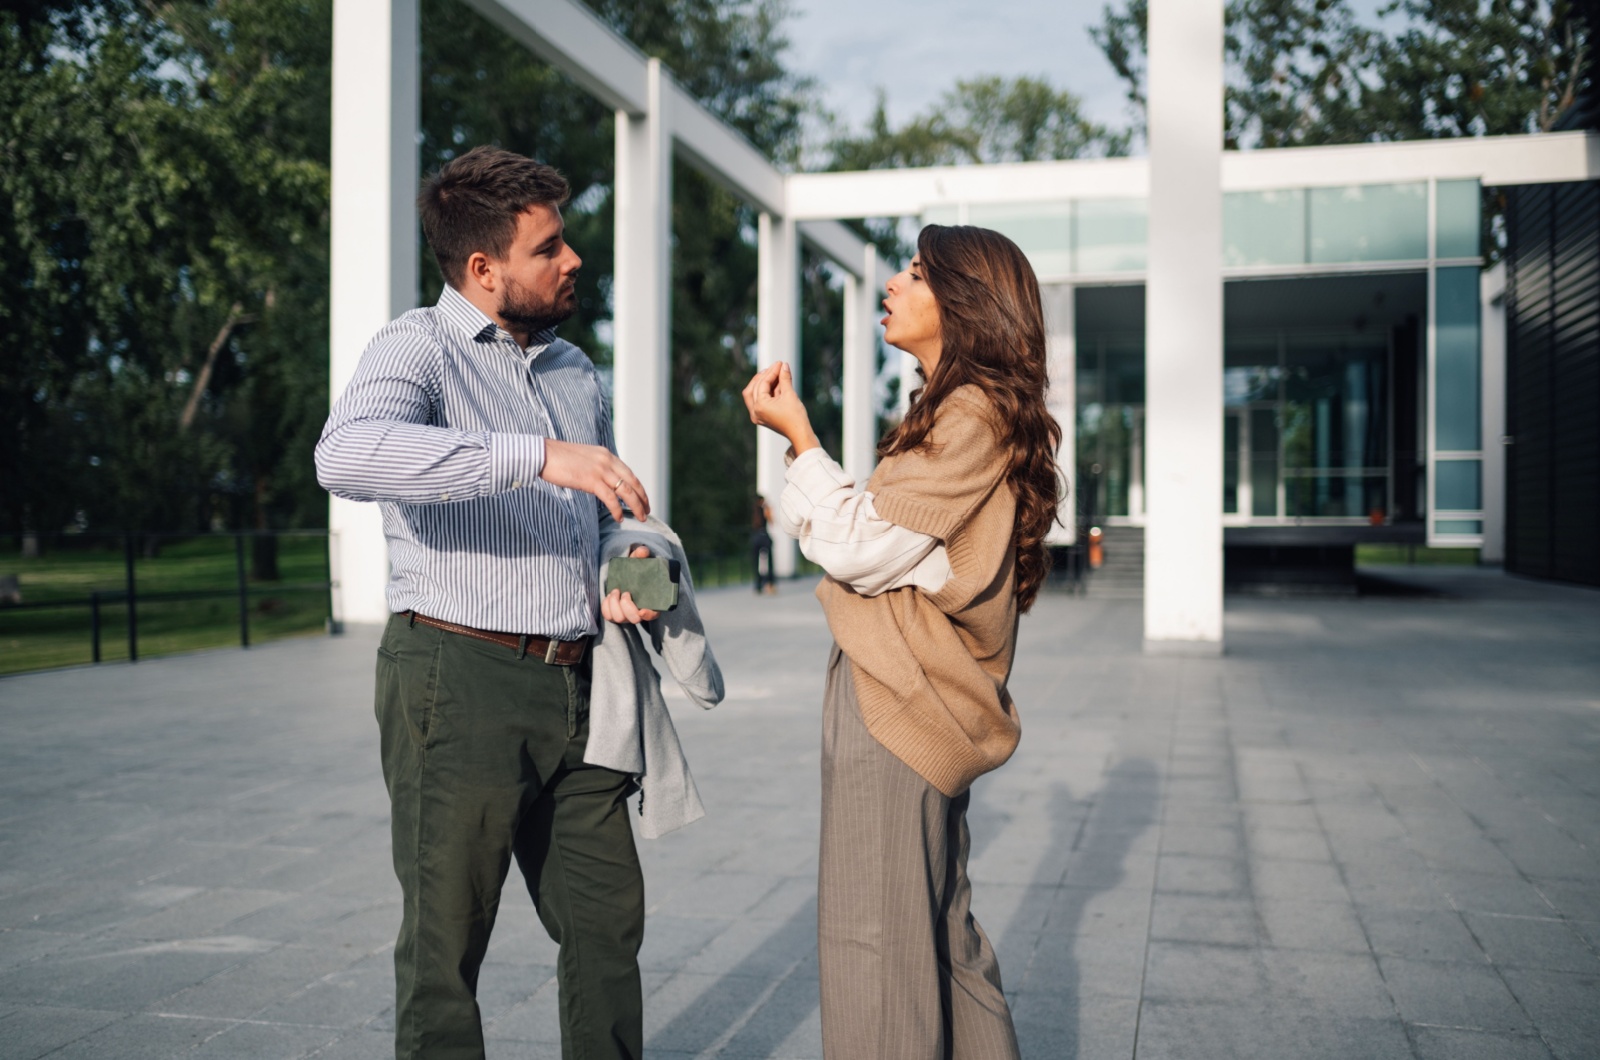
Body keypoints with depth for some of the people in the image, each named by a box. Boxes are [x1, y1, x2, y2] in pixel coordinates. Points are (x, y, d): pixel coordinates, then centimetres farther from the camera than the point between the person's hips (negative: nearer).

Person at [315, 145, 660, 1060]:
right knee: (447, 943, 4)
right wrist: (539, 455, -33)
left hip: (575, 686, 7)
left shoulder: (578, 373, 17)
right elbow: (347, 456, -28)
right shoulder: (419, 348, -6)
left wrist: (615, 585, 7)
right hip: (460, 682, -6)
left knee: (610, 923, 12)